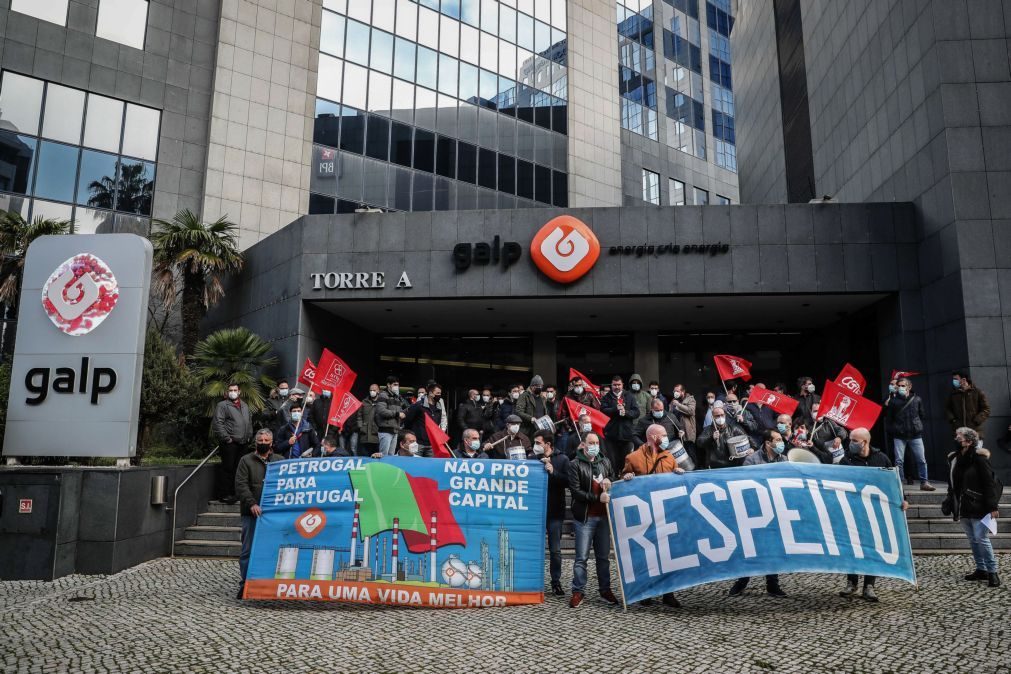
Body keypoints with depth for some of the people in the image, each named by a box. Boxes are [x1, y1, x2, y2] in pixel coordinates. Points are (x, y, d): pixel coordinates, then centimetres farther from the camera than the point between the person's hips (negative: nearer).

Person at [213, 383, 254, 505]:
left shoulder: (245, 406, 20)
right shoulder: (222, 405, -3)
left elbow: (250, 422, 25)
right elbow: (217, 424, -12)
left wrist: (249, 437, 13)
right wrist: (227, 438, -15)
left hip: (243, 443, 7)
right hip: (229, 443, -7)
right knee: (227, 468, -6)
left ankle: (234, 493, 19)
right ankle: (224, 494, 1)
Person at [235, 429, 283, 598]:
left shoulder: (280, 461, 13)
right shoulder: (246, 460, 7)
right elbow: (241, 485, -3)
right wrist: (252, 504, -16)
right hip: (252, 513, -2)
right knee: (248, 550, 1)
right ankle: (245, 585, 9)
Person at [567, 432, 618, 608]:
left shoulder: (605, 462, 12)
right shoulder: (575, 464, -4)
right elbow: (575, 491, -11)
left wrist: (609, 481, -1)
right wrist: (597, 498, -17)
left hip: (603, 516, 5)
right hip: (584, 517, -5)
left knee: (603, 556, 12)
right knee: (582, 557, -2)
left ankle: (605, 590, 22)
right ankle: (577, 592, 5)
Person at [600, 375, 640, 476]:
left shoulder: (630, 397, 10)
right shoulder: (606, 397, 7)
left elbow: (636, 412, 3)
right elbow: (603, 410, -8)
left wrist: (626, 412, -14)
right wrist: (616, 409, -21)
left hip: (626, 433, 1)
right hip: (611, 434, -1)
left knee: (626, 460, 6)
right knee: (612, 460, 0)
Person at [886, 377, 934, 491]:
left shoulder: (917, 399, 5)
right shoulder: (893, 401, 1)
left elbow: (923, 416, 13)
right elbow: (889, 418, 7)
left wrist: (919, 426, 6)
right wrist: (893, 429, 3)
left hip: (915, 435, 1)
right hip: (899, 436, -1)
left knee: (922, 459, 2)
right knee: (898, 461, -1)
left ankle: (924, 483, 13)